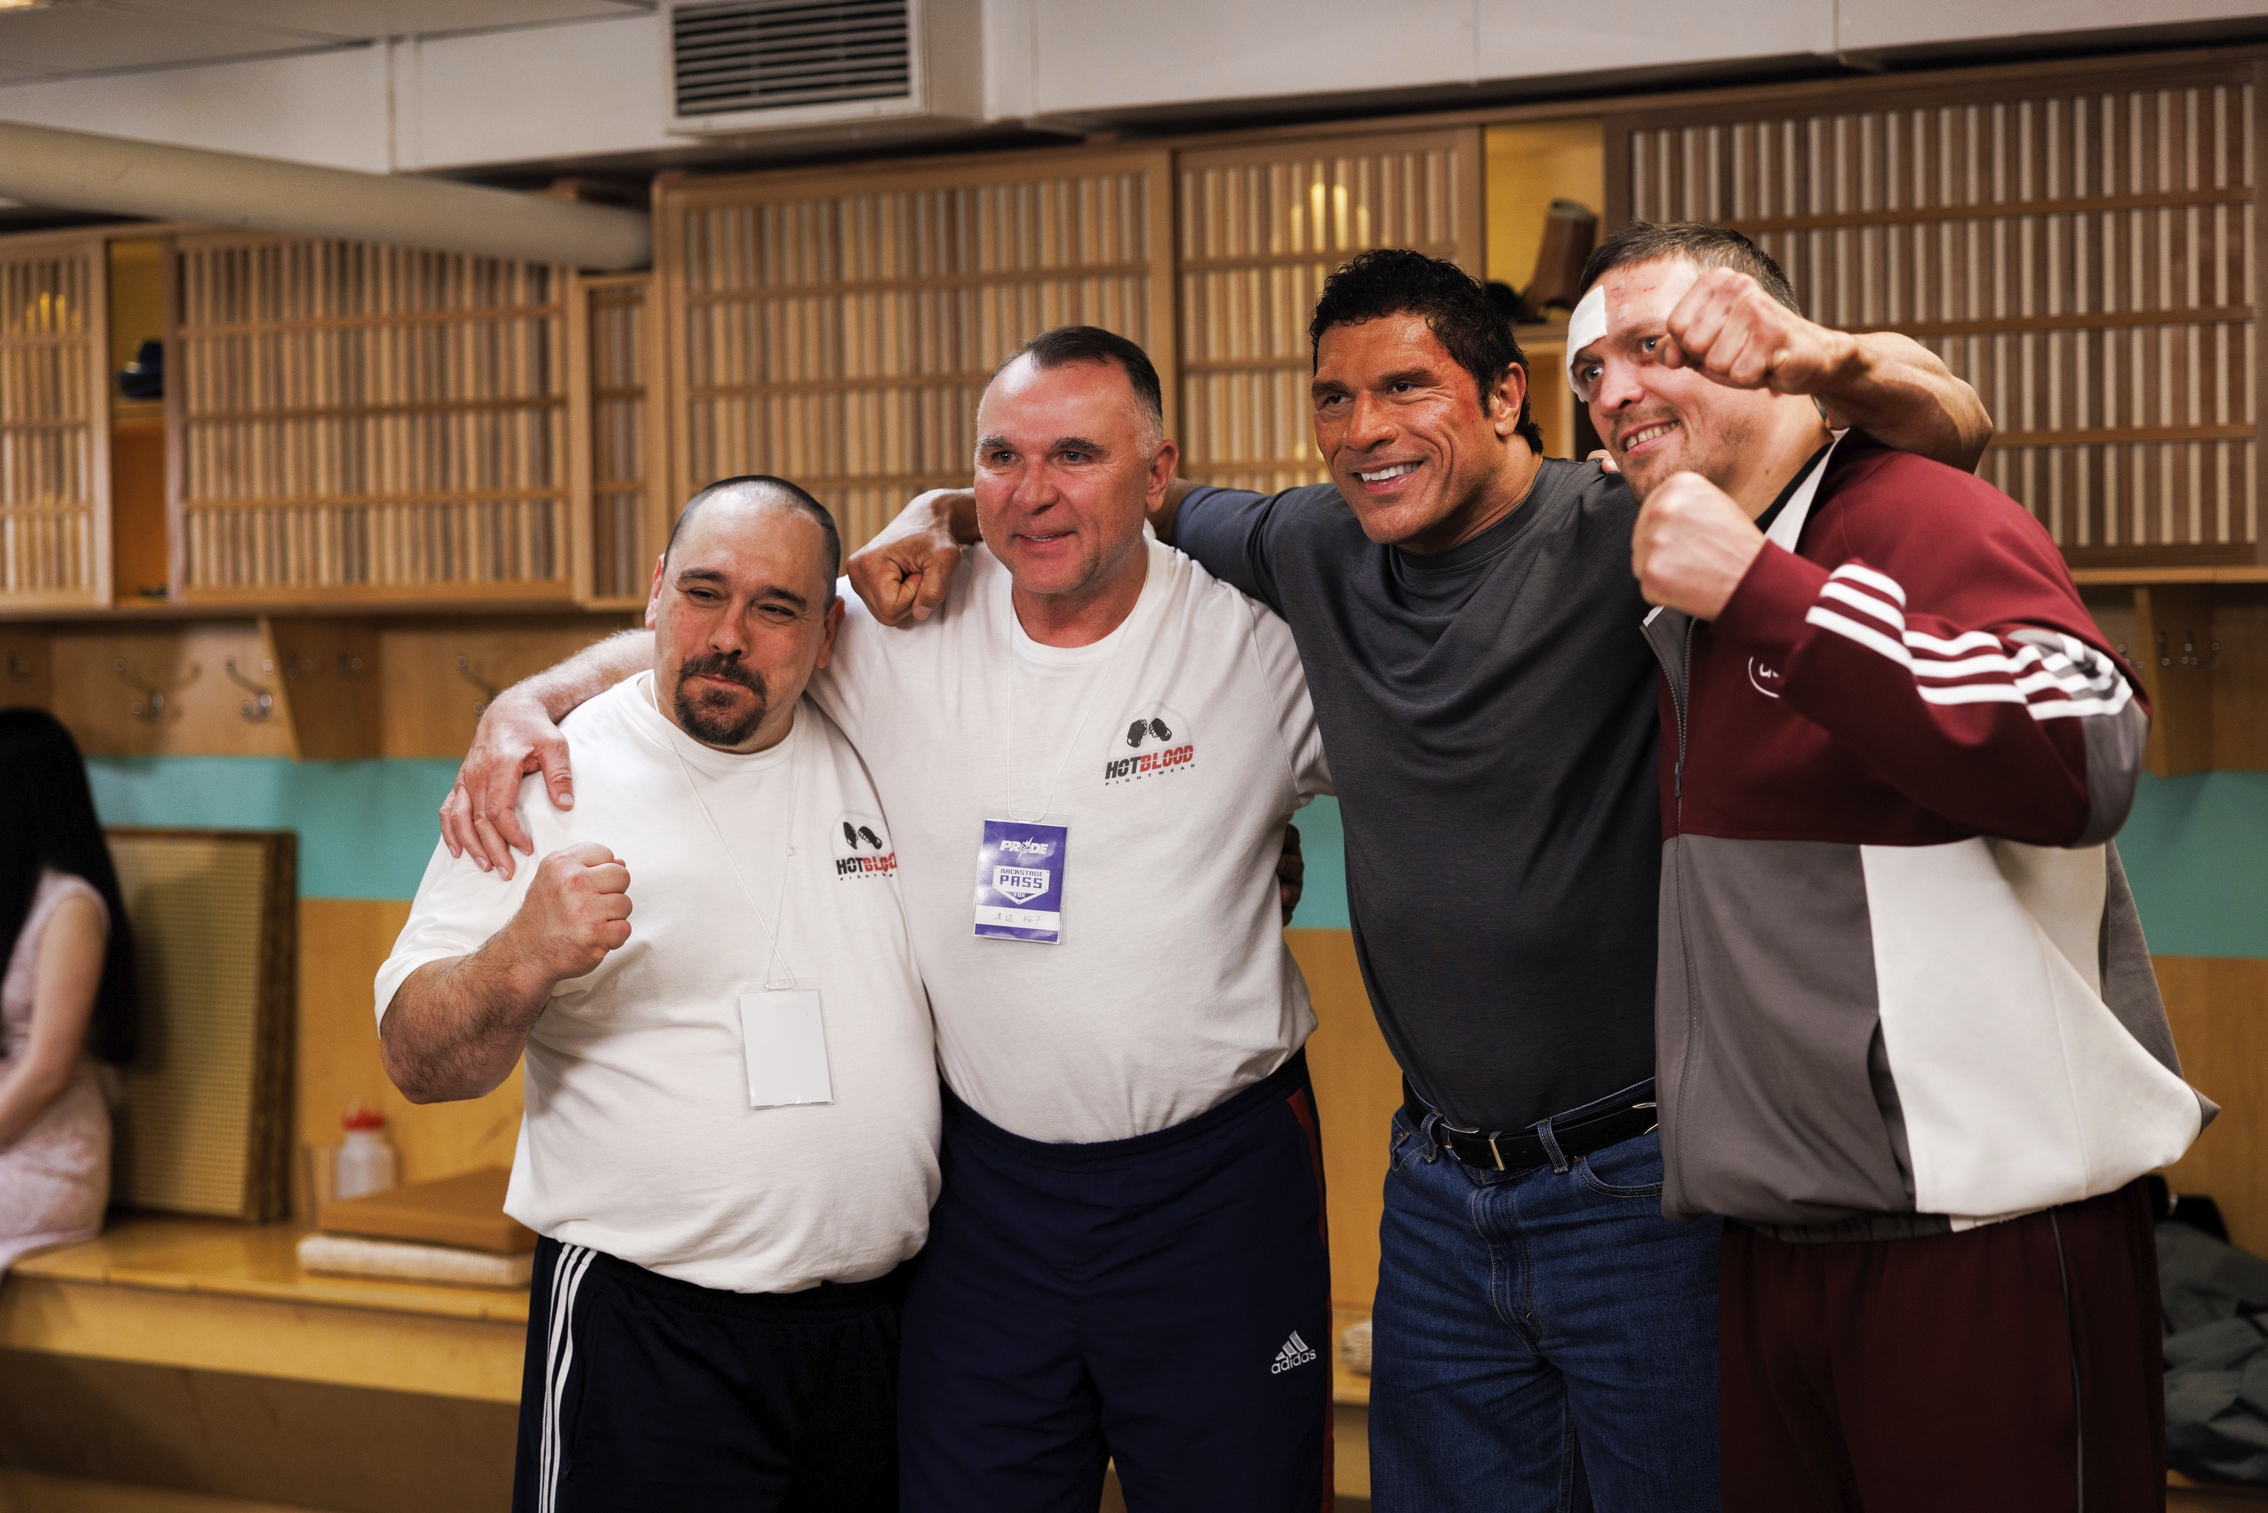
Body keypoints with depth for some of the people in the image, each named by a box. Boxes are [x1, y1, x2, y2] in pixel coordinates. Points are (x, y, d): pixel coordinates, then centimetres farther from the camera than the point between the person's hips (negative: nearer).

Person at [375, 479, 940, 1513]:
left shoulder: (875, 756, 5)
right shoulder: (546, 779, -5)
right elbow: (417, 1062, -9)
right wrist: (524, 960, -28)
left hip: (883, 1315, 4)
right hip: (648, 1331, -3)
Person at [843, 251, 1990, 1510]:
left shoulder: (1619, 538, -14)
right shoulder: (1316, 551, 4)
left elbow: (1947, 432, -19)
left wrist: (1823, 361, -40)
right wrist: (944, 514, 9)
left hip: (1642, 1182, -6)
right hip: (1439, 1191, 6)